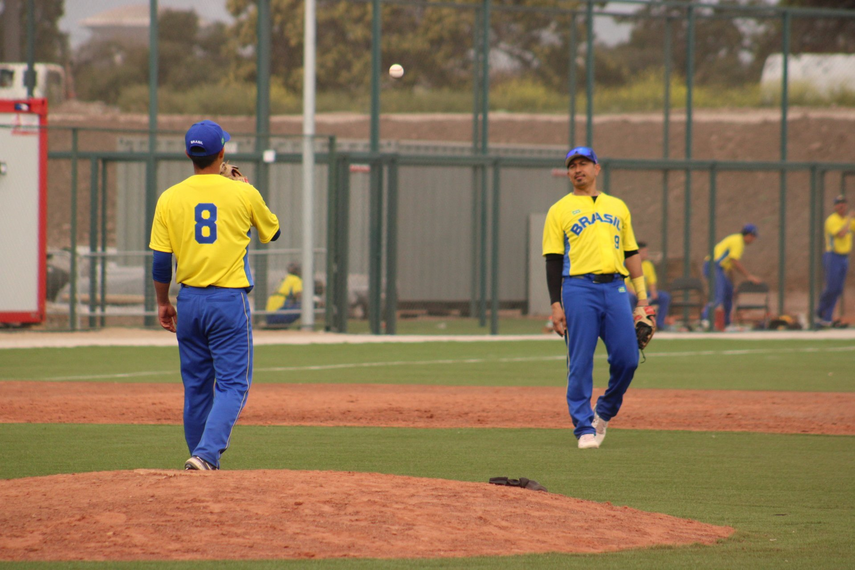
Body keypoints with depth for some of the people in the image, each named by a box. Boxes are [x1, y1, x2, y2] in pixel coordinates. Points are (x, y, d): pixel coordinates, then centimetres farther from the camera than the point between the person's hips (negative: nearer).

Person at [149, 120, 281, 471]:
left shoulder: (170, 199, -1)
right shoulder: (243, 194, -6)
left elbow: (160, 261, 0)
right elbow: (272, 232, 13)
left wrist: (163, 303, 13)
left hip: (189, 300, 3)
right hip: (230, 301, -3)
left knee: (196, 386, 14)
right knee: (232, 385, -1)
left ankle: (204, 462, 21)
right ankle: (206, 454, -19)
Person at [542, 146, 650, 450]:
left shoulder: (617, 207, 19)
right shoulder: (560, 210, 8)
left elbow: (631, 252, 20)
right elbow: (553, 261, 2)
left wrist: (642, 295, 12)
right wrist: (556, 305, -7)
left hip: (615, 288, 3)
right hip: (578, 288, -3)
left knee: (627, 358, -4)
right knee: (580, 364, -6)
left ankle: (604, 412, 18)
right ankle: (584, 428, -1)